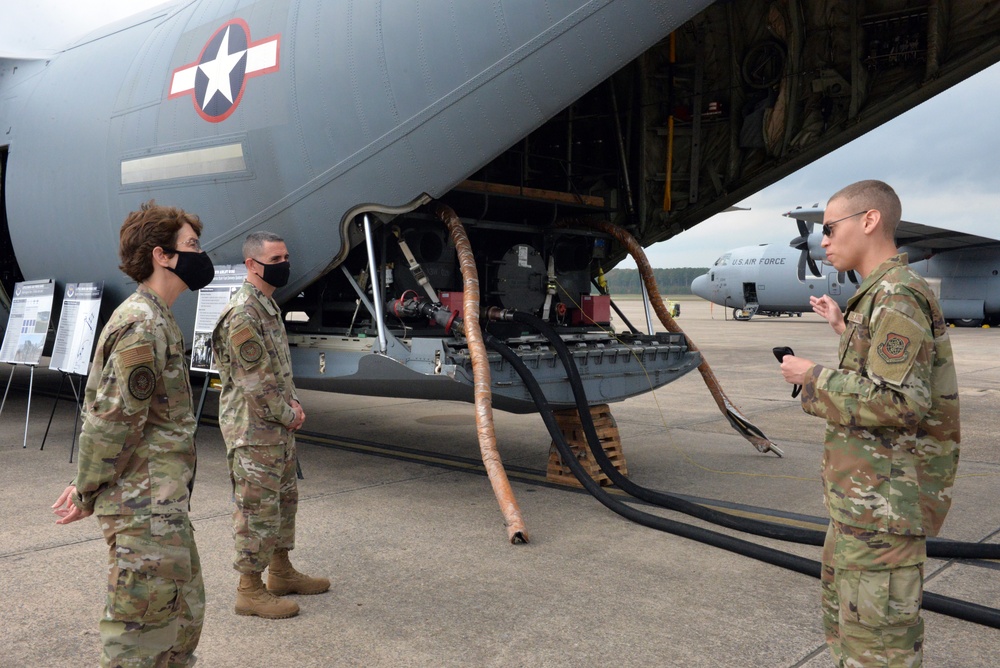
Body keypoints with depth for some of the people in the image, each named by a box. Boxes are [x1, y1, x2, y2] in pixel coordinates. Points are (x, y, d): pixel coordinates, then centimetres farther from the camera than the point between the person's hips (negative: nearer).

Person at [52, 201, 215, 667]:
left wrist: (87, 485, 13)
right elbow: (112, 422, -20)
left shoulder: (157, 320, 13)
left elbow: (99, 407, 17)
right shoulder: (142, 327, -20)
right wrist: (87, 495, -8)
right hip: (145, 510, -10)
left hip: (164, 507, 10)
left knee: (184, 617, 21)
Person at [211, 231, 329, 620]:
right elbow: (255, 380, -21)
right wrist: (288, 414, -11)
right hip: (254, 430, -10)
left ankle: (280, 572, 33)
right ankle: (250, 590, 11)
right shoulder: (243, 314, -20)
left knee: (284, 497, 19)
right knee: (257, 507, -1)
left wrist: (291, 401, 6)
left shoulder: (269, 305, 12)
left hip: (279, 427, 10)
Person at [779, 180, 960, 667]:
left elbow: (899, 402, -27)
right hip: (863, 494, 11)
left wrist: (813, 379, -17)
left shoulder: (898, 296, -18)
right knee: (842, 609, 23)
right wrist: (844, 328, 22)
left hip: (885, 499, -11)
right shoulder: (880, 295, 14)